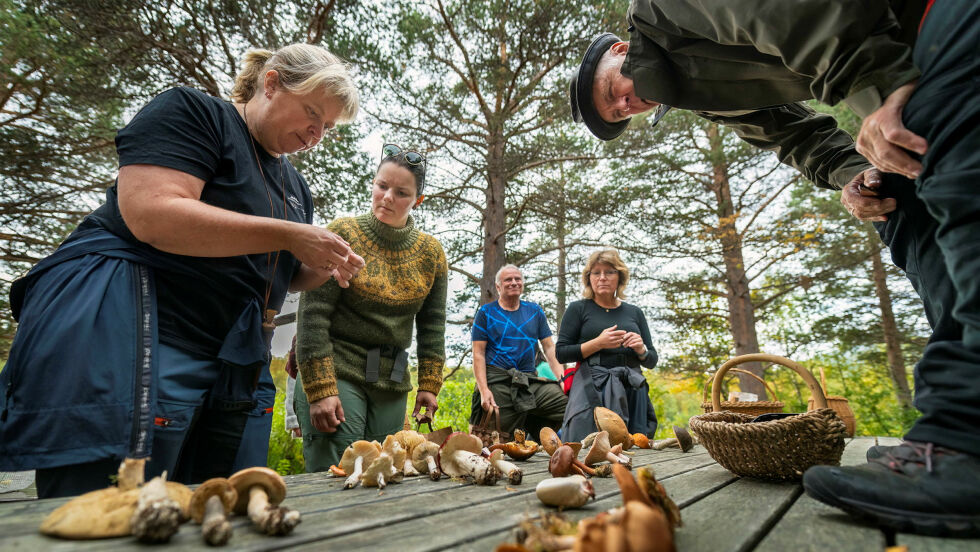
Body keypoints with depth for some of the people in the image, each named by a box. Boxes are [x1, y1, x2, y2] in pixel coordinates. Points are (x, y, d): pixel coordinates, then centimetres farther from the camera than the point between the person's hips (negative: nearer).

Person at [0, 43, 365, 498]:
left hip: (224, 363, 8)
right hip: (125, 339, -7)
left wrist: (325, 269, 3)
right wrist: (288, 235, -19)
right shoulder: (192, 112, -4)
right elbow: (153, 215, -20)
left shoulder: (295, 186, 19)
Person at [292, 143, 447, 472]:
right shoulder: (342, 235, -8)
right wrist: (319, 390, -16)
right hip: (337, 371, -4)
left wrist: (429, 384, 3)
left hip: (393, 383, 4)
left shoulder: (431, 252, 4)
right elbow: (312, 316, -11)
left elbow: (432, 324, 7)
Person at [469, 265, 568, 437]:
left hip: (531, 381, 3)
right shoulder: (486, 312, 6)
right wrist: (484, 390, -13)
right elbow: (478, 354, 0)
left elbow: (549, 348, 12)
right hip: (498, 383, -3)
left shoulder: (535, 311, 15)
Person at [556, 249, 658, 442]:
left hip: (631, 391, 4)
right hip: (591, 390, -3)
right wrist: (598, 343, -13)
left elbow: (652, 361, 17)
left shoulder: (634, 313, 15)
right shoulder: (578, 309, 4)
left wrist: (641, 349, -5)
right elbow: (561, 353, -3)